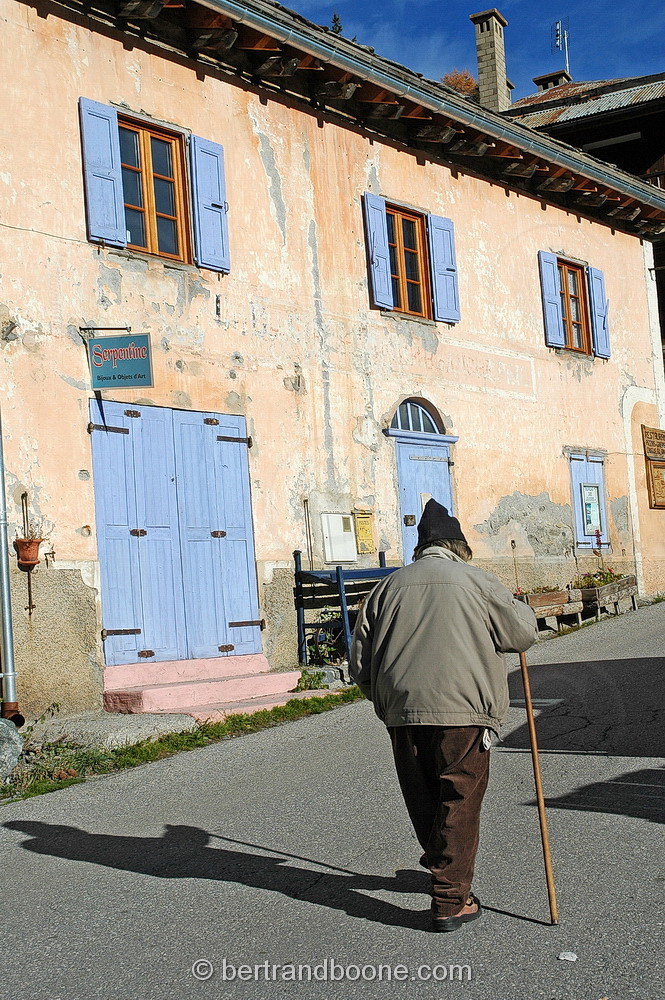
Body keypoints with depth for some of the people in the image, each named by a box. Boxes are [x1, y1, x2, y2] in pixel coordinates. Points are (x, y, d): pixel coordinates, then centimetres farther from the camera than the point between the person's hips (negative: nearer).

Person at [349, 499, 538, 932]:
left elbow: (361, 660, 12)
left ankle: (442, 864, 39)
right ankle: (452, 900, 4)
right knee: (460, 803, 3)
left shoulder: (390, 585, 11)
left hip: (403, 714, 4)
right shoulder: (477, 581, 1)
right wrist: (520, 608, 27)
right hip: (463, 710, -4)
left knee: (423, 799, 19)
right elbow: (523, 634, 6)